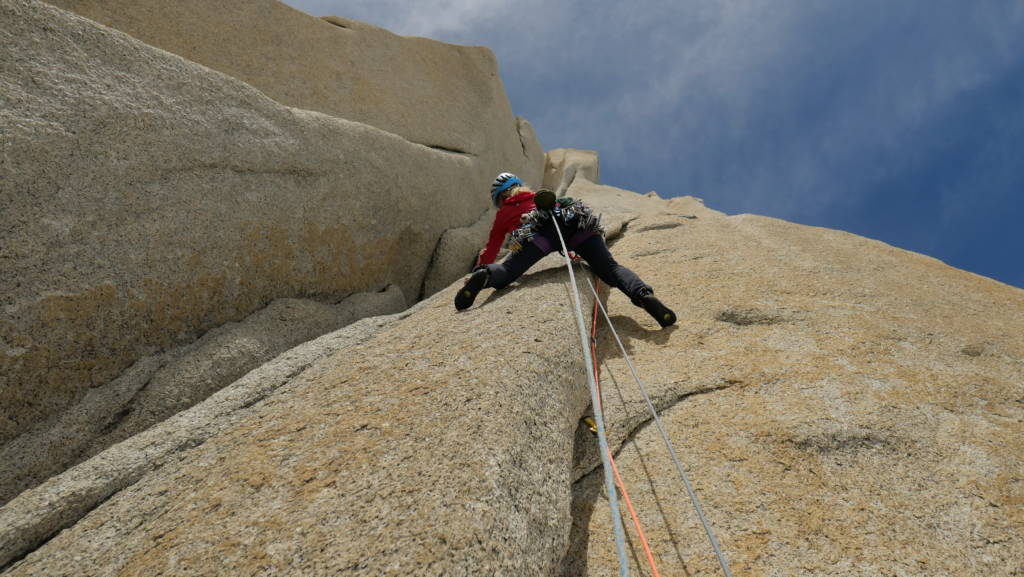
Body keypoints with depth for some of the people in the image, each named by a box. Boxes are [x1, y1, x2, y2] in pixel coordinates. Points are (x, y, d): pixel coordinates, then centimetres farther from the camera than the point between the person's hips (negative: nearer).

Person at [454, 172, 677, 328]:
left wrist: (479, 270, 55)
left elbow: (490, 250, 40)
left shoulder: (503, 213, 35)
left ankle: (483, 276, -38)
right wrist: (575, 251, 72)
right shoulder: (539, 197, 45)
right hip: (578, 220, 3)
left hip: (542, 228, -3)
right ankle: (643, 295, -26)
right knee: (610, 268, 0)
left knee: (506, 273, -4)